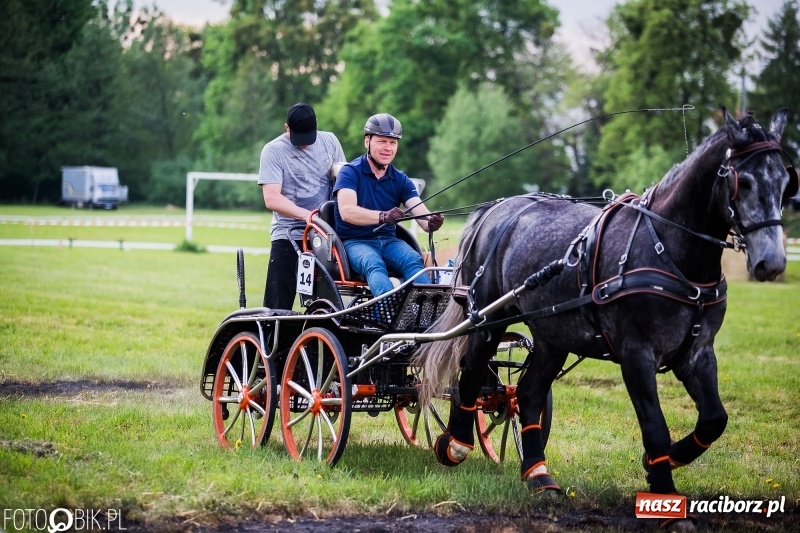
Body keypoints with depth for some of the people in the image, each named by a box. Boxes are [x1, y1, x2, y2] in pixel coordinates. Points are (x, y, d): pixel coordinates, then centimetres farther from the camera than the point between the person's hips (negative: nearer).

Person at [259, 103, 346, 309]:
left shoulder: (329, 141, 8)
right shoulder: (273, 151, -5)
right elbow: (272, 199, -15)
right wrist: (308, 215, -27)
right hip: (288, 237, -4)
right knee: (278, 306, -7)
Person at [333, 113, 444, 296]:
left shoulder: (400, 180, 9)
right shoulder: (350, 172, -5)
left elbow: (421, 214, -6)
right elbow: (346, 211, -23)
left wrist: (431, 223, -32)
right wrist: (383, 217, -40)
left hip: (389, 241, 4)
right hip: (355, 241, -4)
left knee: (414, 261, -27)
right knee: (374, 264, -36)